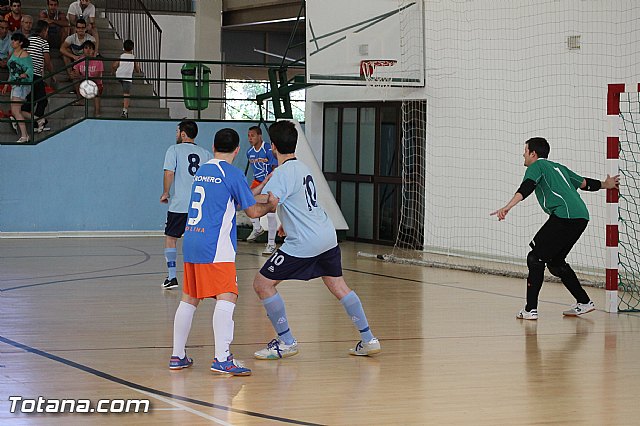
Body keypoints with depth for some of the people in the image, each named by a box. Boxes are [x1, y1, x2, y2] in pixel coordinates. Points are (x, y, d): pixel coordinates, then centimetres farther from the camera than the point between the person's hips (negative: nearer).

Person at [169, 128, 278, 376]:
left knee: (189, 299, 15)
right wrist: (270, 205, 18)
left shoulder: (201, 171, 17)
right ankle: (221, 359, -22)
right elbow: (253, 211, -3)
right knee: (226, 298, -12)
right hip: (215, 247, -8)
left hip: (191, 242, 8)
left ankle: (177, 356, 20)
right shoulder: (232, 173, -6)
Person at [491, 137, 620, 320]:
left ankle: (530, 309, -12)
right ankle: (584, 302, 22)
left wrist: (508, 207, -28)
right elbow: (583, 182, 37)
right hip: (581, 217, 9)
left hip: (564, 216, -9)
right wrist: (604, 185, 55)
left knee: (535, 258, -6)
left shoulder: (537, 166, 5)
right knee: (555, 260, 21)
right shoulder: (557, 167, 28)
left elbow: (526, 188, -14)